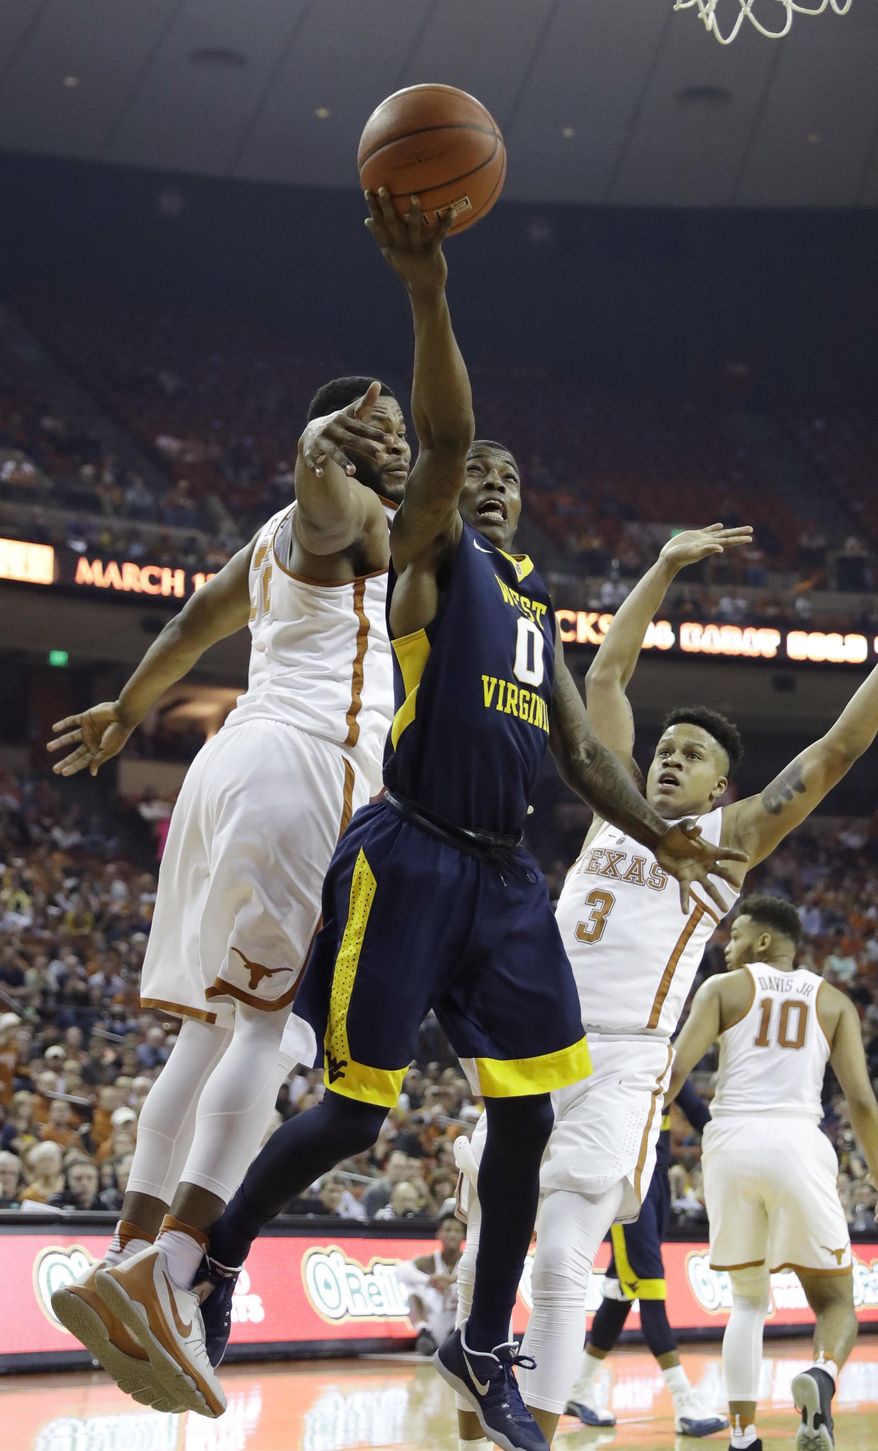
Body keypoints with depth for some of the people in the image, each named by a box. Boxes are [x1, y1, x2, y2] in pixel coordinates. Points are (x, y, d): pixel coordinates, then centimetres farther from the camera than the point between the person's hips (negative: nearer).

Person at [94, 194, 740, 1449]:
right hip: (412, 859, -7)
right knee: (354, 1110, -5)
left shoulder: (537, 597, 22)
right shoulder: (430, 551, 1)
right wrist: (429, 294, -34)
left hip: (504, 875, 7)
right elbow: (441, 436, -19)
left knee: (527, 1114, 5)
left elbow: (578, 748, 23)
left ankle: (485, 1346, 18)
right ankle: (207, 1268, 17)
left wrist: (656, 836, 11)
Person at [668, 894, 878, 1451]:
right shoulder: (833, 1000, 13)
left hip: (732, 1141, 1)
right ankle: (822, 1375, -23)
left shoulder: (723, 988, 10)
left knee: (748, 1299, 19)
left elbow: (675, 1069, -4)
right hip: (798, 1143, -1)